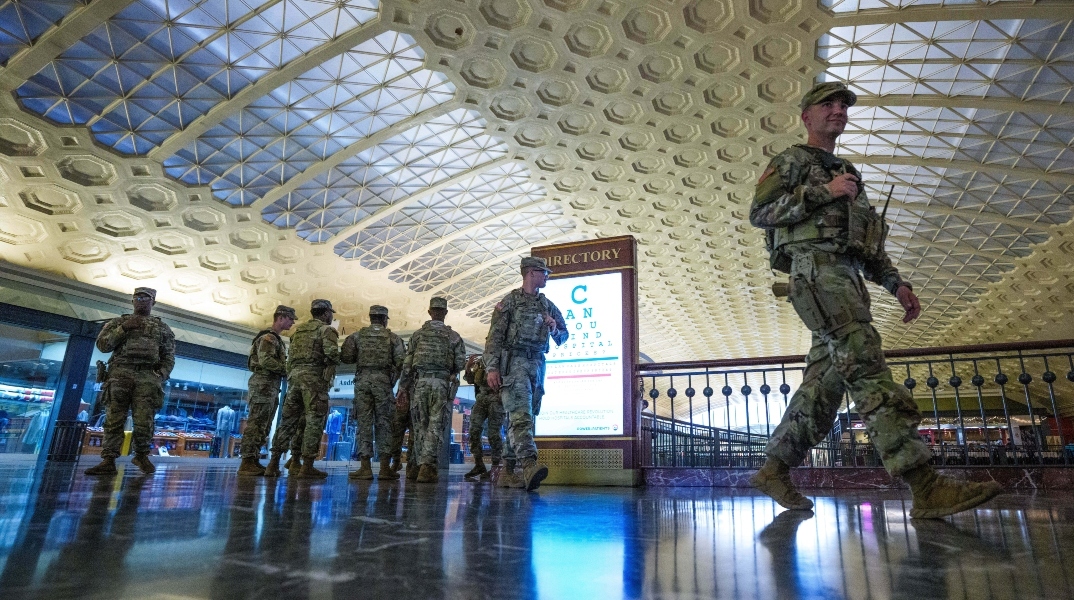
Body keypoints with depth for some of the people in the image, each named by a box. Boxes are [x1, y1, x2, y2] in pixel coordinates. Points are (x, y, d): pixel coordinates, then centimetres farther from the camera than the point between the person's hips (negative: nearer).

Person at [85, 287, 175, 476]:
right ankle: (108, 461, -3)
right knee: (114, 419, -4)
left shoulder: (163, 328, 18)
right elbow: (102, 344, 6)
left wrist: (160, 378, 0)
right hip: (120, 374, 0)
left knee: (144, 421, -4)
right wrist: (123, 329, -6)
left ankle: (141, 455, 12)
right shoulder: (119, 322, 18)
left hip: (147, 378, 0)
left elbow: (168, 358, 14)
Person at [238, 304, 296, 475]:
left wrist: (287, 370, 5)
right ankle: (247, 462, -12)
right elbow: (265, 361, -20)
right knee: (256, 423, -11)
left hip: (271, 386, 10)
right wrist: (288, 369, -14)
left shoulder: (276, 339, 23)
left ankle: (254, 461, 10)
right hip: (263, 384, -10)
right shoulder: (268, 337, -7)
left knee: (263, 426, 8)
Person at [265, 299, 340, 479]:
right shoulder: (326, 329, 1)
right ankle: (307, 467, -9)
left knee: (288, 420, 10)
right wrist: (332, 364, 3)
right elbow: (331, 353, -16)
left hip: (294, 374, 7)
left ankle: (273, 464, 10)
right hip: (314, 376, -7)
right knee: (314, 420, -6)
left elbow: (290, 356, 21)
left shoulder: (299, 329, 23)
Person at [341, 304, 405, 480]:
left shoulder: (357, 335, 9)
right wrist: (394, 379, 15)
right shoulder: (393, 338, 6)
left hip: (362, 380, 1)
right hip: (383, 381, -1)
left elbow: (346, 357, 1)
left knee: (364, 422, 3)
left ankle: (366, 467, 3)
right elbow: (401, 362, -2)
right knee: (383, 422, 3)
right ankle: (385, 467, 2)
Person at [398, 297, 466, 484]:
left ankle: (422, 465, 14)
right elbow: (460, 363, 2)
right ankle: (427, 467, -8)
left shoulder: (418, 334, 9)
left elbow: (407, 363, 6)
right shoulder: (454, 336, 7)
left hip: (420, 382, 1)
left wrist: (403, 387, 11)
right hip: (442, 384, -1)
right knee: (435, 427, 0)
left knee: (420, 426, 10)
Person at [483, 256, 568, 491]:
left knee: (525, 417, 6)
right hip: (514, 361, -6)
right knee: (521, 415, -20)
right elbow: (494, 337, -4)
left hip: (537, 365, 6)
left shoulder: (547, 305, 18)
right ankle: (529, 465, -33)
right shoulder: (510, 301, 3)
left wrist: (554, 329, -1)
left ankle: (508, 471, 12)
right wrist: (491, 368, -14)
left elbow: (563, 337, 23)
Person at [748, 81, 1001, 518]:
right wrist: (824, 192, -8)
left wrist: (896, 284, 17)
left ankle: (774, 470, 8)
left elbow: (869, 243, 30)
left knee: (824, 382, 2)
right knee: (868, 368, -20)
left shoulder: (848, 174, 33)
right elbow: (759, 213, -5)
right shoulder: (792, 160, 10)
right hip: (816, 270, -8)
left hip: (848, 281, 9)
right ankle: (927, 489, -26)